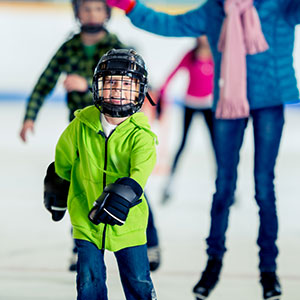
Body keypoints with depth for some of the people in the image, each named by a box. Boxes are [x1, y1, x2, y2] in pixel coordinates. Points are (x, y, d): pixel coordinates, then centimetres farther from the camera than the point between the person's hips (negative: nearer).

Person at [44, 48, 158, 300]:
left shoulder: (140, 134, -15)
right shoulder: (82, 125, -8)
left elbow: (142, 167, -34)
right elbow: (63, 157, 12)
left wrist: (127, 189, -54)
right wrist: (56, 187, 24)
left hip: (127, 222, -1)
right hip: (87, 218, 1)